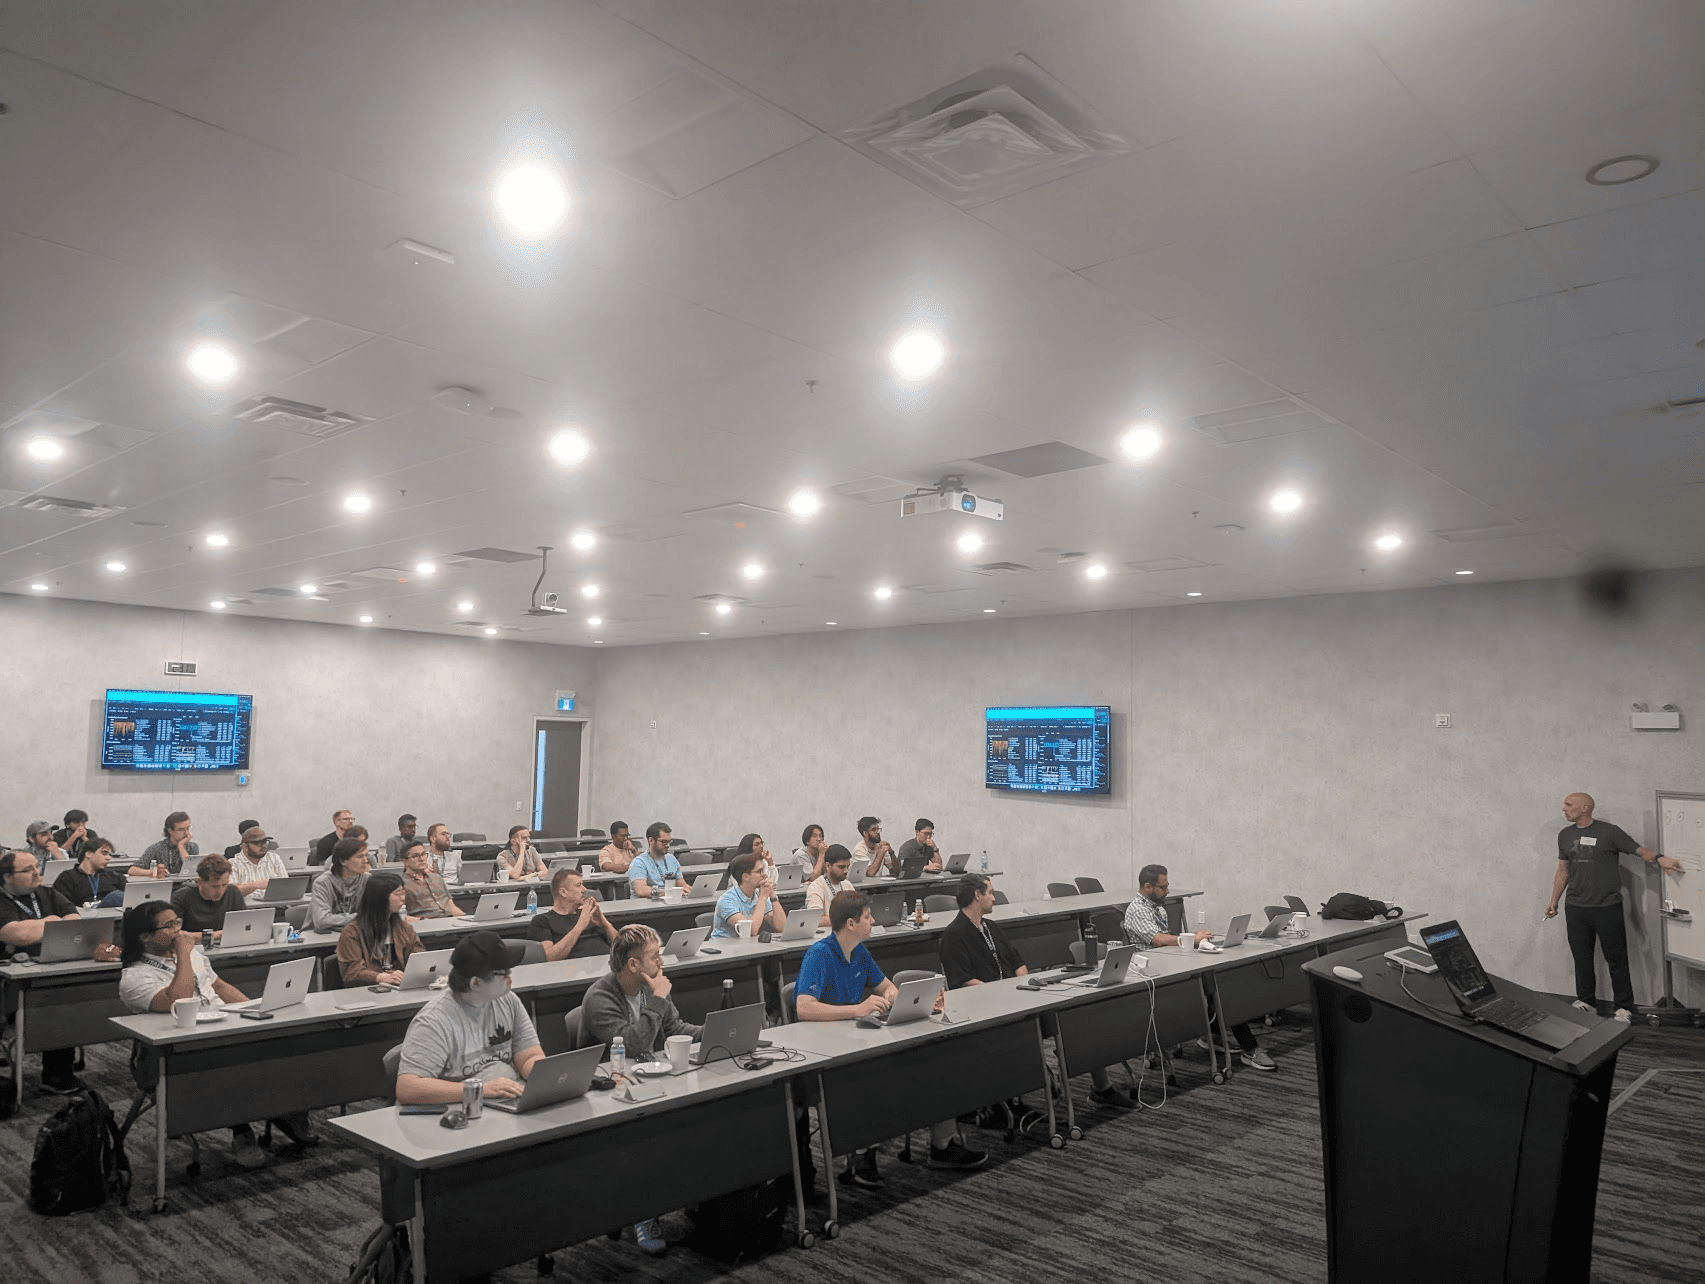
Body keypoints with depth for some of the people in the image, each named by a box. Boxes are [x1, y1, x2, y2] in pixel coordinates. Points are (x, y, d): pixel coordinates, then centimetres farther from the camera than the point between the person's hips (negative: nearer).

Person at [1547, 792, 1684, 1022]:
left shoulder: (1608, 832, -4)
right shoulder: (1565, 835, 10)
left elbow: (1639, 850, -9)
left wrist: (1658, 858, -30)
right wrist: (1554, 901, 14)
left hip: (1607, 908, -4)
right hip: (1576, 909, 4)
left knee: (1616, 959, 2)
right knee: (1582, 958, 10)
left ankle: (1624, 1007, 12)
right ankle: (1586, 1002, 22)